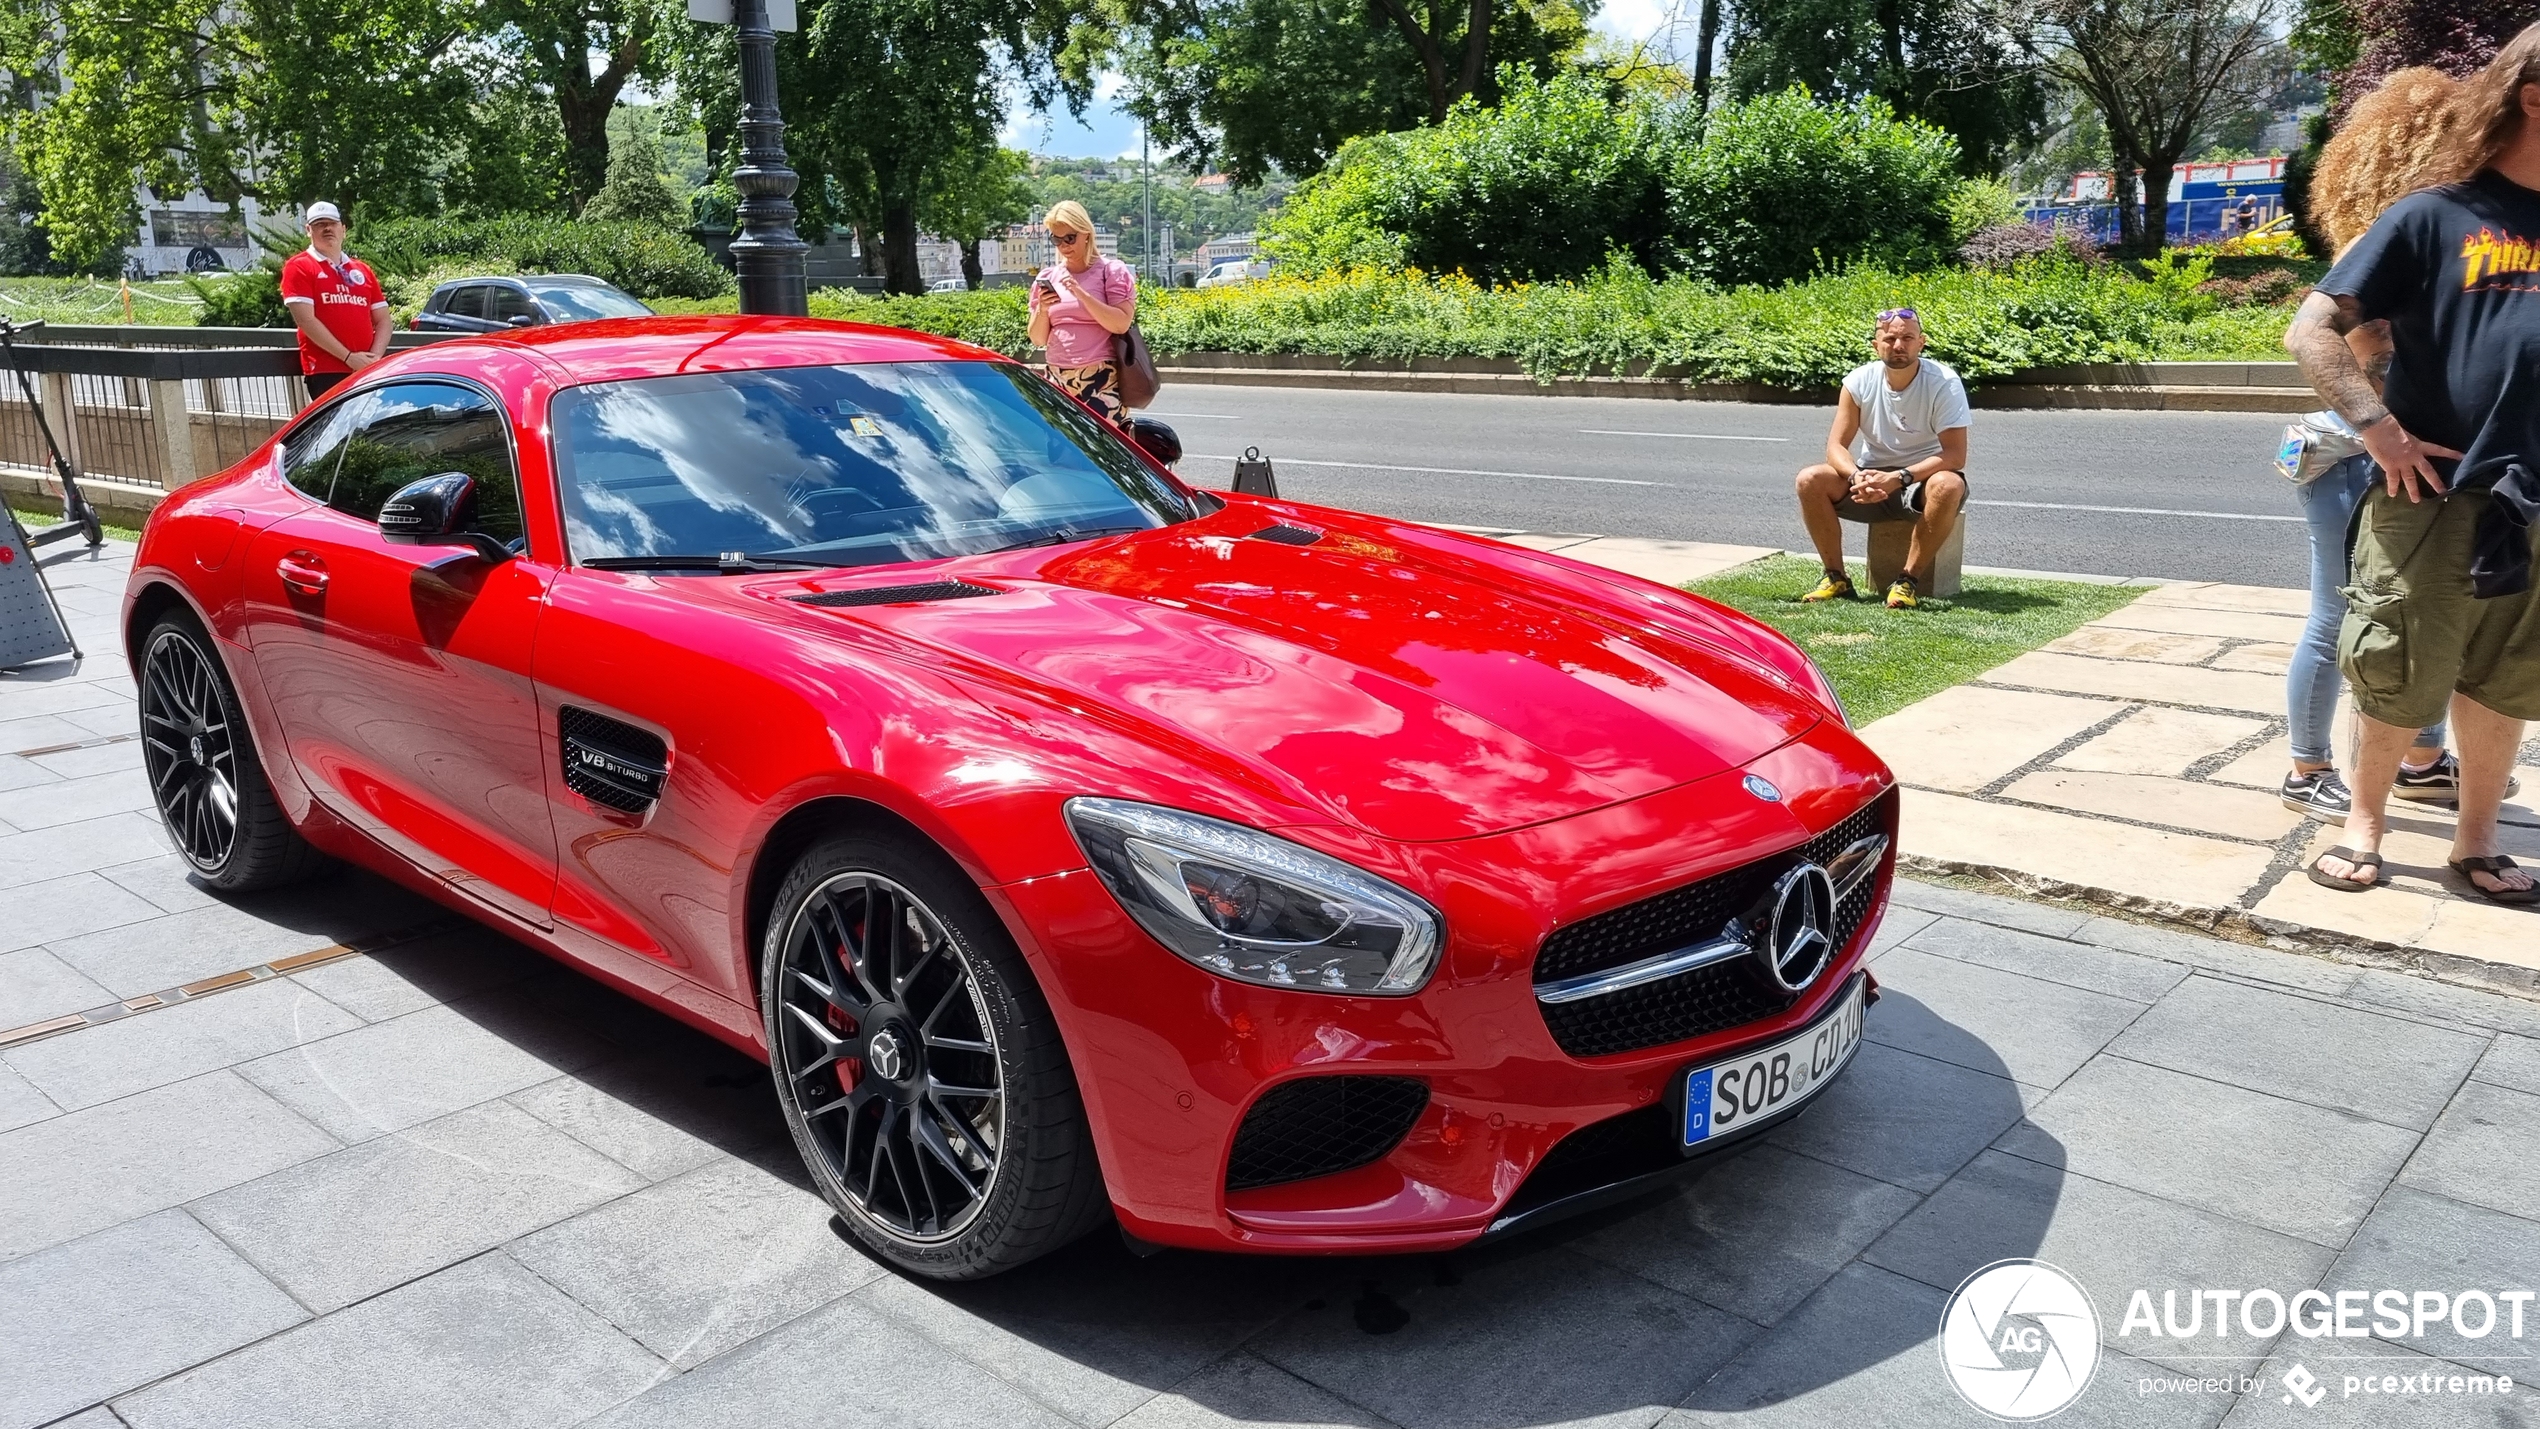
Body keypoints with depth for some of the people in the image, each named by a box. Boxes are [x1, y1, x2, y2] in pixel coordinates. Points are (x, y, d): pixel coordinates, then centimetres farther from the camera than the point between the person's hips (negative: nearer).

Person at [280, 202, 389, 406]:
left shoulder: (363, 271, 19)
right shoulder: (299, 267, 4)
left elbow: (382, 320, 15)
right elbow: (305, 320, -7)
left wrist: (375, 358, -3)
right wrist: (348, 357, -12)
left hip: (368, 372, 5)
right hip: (326, 372, -5)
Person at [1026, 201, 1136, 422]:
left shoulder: (1112, 271, 3)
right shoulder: (1047, 278, 13)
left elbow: (1121, 324, -10)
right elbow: (1038, 340, 14)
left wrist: (1080, 292, -14)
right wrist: (1042, 310, -6)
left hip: (1101, 381, -4)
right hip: (1057, 381, 4)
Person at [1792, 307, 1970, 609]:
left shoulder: (1944, 383, -16)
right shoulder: (1859, 381, -7)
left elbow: (1956, 455, -21)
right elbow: (1836, 446, -8)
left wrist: (1898, 478, -34)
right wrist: (1858, 477, -31)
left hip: (1923, 479, -3)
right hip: (1872, 479, 3)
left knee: (1948, 486, -37)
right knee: (1810, 480, -21)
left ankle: (1909, 580, -25)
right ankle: (1837, 578, -12)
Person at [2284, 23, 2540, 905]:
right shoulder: (2434, 218, -3)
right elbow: (2312, 330, -7)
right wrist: (2379, 427, -14)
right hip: (2434, 496, -4)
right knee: (2401, 681, 5)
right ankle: (2364, 824, 23)